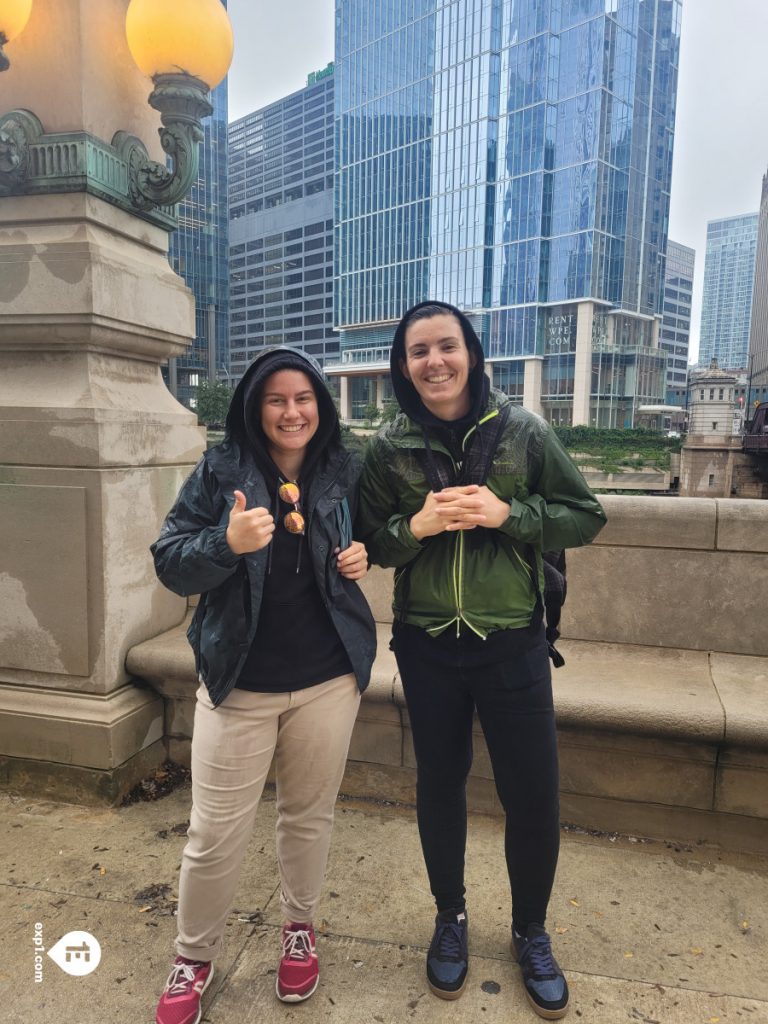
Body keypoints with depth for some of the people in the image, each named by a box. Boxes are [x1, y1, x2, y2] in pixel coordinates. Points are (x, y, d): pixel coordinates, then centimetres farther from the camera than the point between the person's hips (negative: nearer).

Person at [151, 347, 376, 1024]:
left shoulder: (345, 472, 1)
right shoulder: (220, 472, -6)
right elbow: (170, 564, -9)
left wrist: (361, 558, -4)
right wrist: (227, 543, -28)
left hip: (328, 680, 2)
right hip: (239, 682, -1)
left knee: (309, 814, 17)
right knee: (215, 834, 6)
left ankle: (300, 931, 43)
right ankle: (194, 959, 34)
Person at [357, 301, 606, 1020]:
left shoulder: (523, 432, -5)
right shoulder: (389, 447, -2)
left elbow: (585, 517, -2)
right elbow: (368, 543, 3)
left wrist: (507, 513, -18)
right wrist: (417, 525, -17)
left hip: (513, 644, 0)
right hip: (428, 645, 1)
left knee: (533, 796, 8)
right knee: (440, 785, 15)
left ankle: (531, 932, 37)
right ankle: (450, 918, 42)